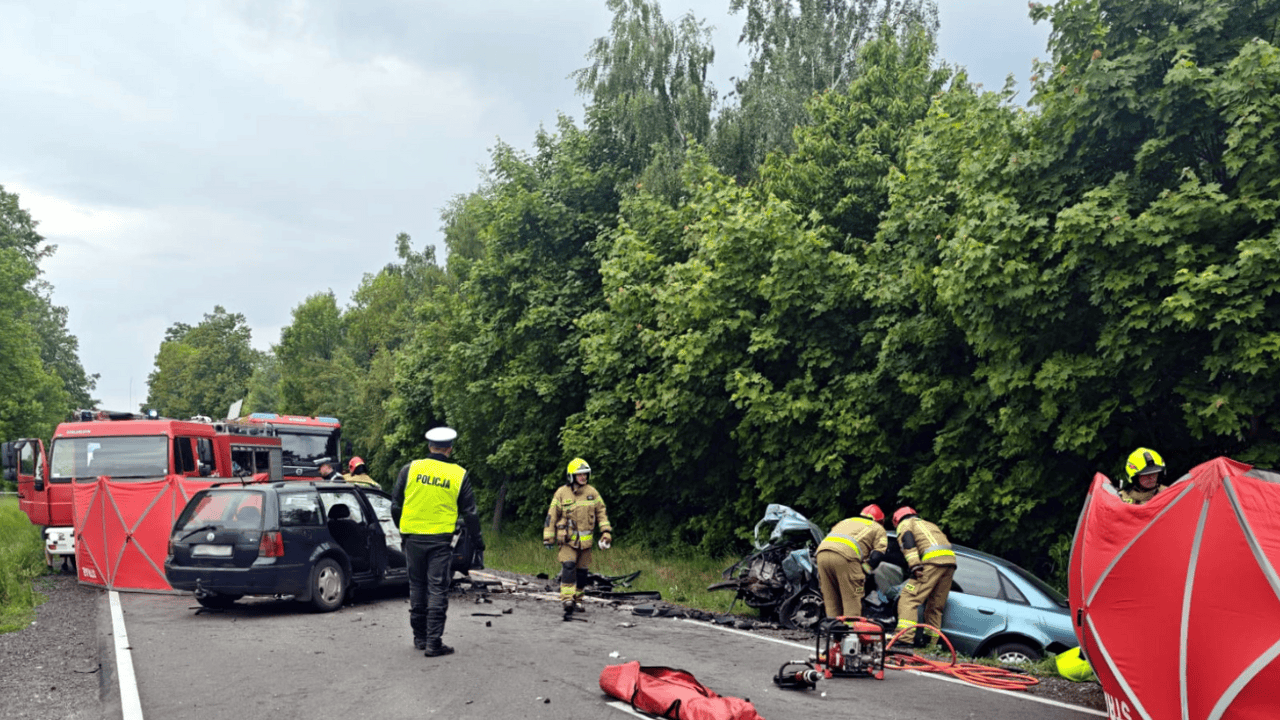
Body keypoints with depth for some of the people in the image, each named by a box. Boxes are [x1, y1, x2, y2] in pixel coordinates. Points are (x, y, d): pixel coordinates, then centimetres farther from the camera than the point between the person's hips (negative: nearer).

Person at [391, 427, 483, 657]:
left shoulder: (410, 469, 0)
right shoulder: (459, 475, -1)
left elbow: (395, 505, 6)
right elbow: (469, 512, 3)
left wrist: (402, 530, 22)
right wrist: (478, 540, 15)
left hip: (413, 538, 2)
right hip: (441, 540, -2)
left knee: (417, 587, 14)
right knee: (438, 590, 0)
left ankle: (419, 638, 23)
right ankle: (433, 643, -2)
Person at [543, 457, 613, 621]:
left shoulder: (592, 493, 5)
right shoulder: (561, 493, -4)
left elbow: (602, 512, 11)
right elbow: (552, 516, 1)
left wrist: (606, 532, 2)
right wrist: (548, 537, 1)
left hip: (586, 540, 4)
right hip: (568, 539, -4)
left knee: (582, 571, 10)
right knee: (568, 567, -20)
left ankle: (577, 600, 23)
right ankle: (567, 599, -24)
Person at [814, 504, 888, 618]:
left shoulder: (846, 521, 39)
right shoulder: (879, 529, 27)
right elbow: (877, 555, 9)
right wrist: (864, 570, 14)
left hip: (822, 553, 5)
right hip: (845, 556, -5)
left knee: (830, 600, 13)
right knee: (852, 600, 1)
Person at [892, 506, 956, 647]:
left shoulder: (904, 524, 17)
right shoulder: (929, 524, 39)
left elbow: (908, 544, -4)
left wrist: (914, 567, -14)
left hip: (933, 561, -7)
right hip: (951, 561, 7)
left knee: (909, 598, -11)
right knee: (935, 606, 14)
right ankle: (931, 644, 13)